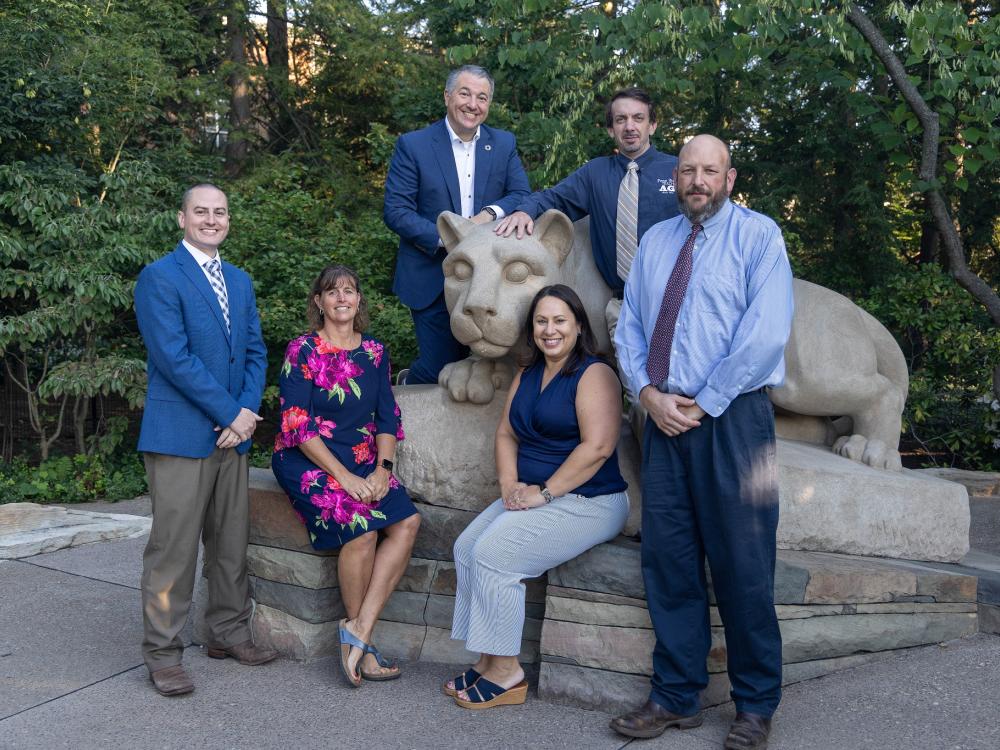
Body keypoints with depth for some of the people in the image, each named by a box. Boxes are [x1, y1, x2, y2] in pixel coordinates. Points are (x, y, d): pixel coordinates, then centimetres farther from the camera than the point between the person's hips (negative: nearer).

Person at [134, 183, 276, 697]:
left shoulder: (240, 282, 16)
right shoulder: (159, 277, -6)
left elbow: (255, 351, 13)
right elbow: (175, 358, -14)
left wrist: (247, 411, -4)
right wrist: (231, 414, -13)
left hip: (233, 432, 7)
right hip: (180, 435, -7)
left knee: (232, 544, 13)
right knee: (173, 549, -2)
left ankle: (228, 633, 26)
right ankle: (162, 654, 9)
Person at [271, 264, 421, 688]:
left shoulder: (375, 353, 12)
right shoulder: (302, 351, -3)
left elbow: (387, 418, 10)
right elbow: (297, 425, -10)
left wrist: (382, 468, -8)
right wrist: (344, 477, -17)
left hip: (363, 463, 5)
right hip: (307, 462, -5)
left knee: (408, 521, -22)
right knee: (360, 523, -29)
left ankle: (359, 628, -20)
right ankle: (362, 644, -11)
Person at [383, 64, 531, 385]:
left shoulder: (504, 144, 7)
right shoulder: (412, 145, -5)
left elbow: (523, 196, 2)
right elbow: (395, 211, -9)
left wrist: (491, 212, -19)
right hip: (432, 280, -4)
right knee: (441, 369, -2)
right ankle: (408, 384, 31)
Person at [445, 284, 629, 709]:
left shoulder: (594, 374, -11)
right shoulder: (526, 376, 16)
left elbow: (598, 447, -21)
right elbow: (506, 435, 15)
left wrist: (543, 493, -20)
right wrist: (510, 485, -3)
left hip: (587, 503, -8)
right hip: (532, 496, 9)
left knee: (493, 552, -21)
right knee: (466, 547, -8)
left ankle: (506, 671, -8)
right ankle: (489, 663, -3)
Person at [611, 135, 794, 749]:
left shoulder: (758, 235, -1)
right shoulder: (655, 241, 15)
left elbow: (764, 333, -12)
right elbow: (630, 326, 12)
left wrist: (704, 404, -12)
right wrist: (648, 392, -5)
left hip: (733, 419, -5)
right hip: (664, 418, 5)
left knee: (742, 565, 0)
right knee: (668, 561, 7)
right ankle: (677, 697, 20)